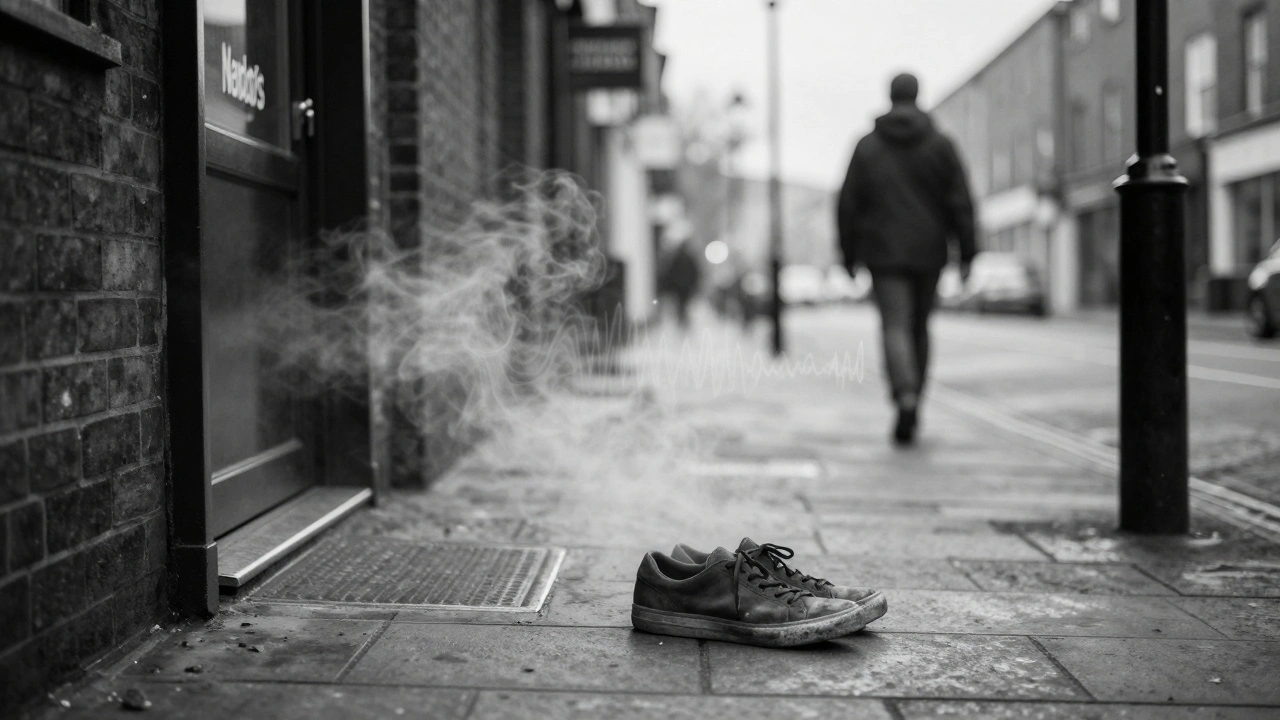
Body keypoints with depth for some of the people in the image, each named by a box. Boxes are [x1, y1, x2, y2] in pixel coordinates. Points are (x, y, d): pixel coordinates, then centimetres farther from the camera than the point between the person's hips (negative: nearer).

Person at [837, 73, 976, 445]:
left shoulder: (867, 146, 1)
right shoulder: (940, 145, 1)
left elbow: (848, 204, 1)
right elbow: (960, 202, -4)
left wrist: (849, 254, 9)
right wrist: (966, 253, -1)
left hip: (884, 253, -1)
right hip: (928, 251, 2)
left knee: (896, 328, -5)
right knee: (919, 328, 14)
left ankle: (905, 398, -28)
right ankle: (912, 408, 22)